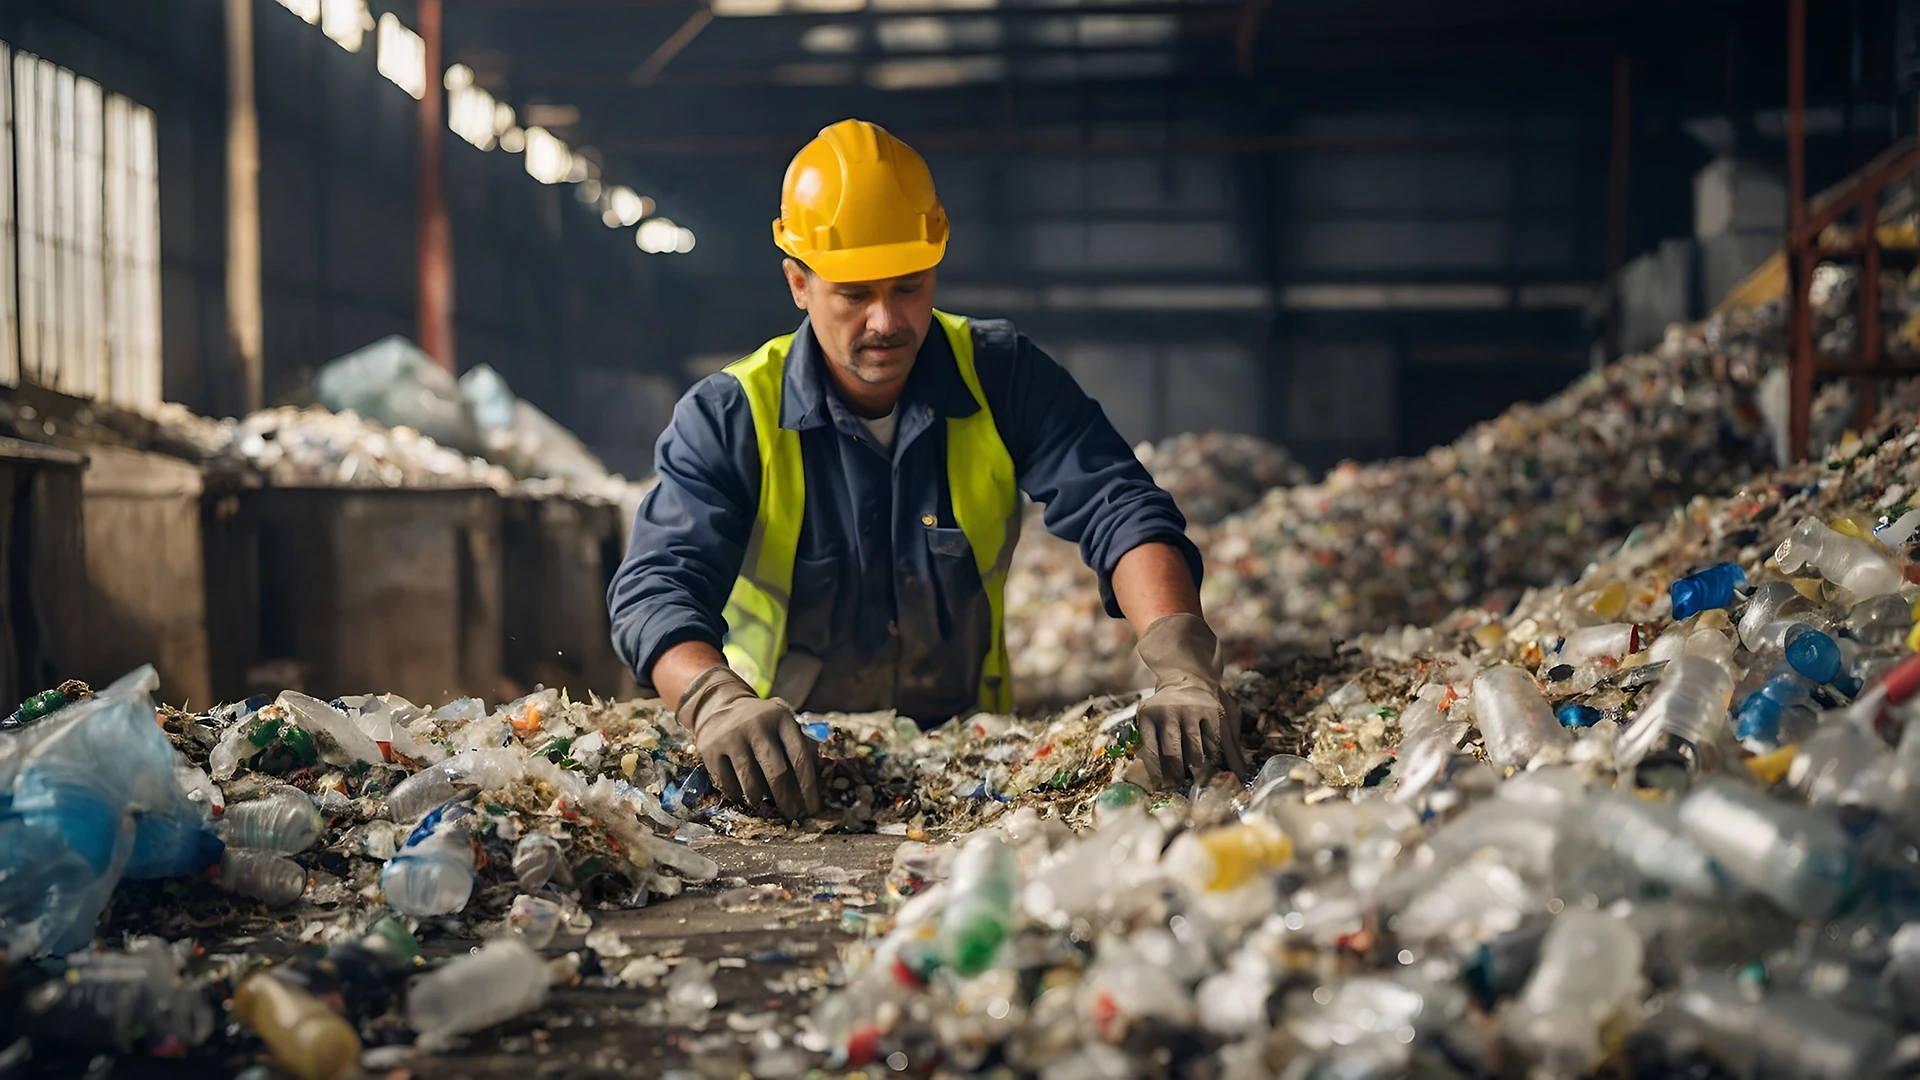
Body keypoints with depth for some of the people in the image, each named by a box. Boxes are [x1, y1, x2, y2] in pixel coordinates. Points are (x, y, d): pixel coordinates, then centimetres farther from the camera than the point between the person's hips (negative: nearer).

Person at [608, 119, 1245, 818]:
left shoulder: (1005, 378, -4)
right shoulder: (727, 419, -10)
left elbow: (1121, 512, -13)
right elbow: (657, 585, -20)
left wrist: (1182, 668, -33)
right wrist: (718, 700, -44)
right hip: (785, 762, 0)